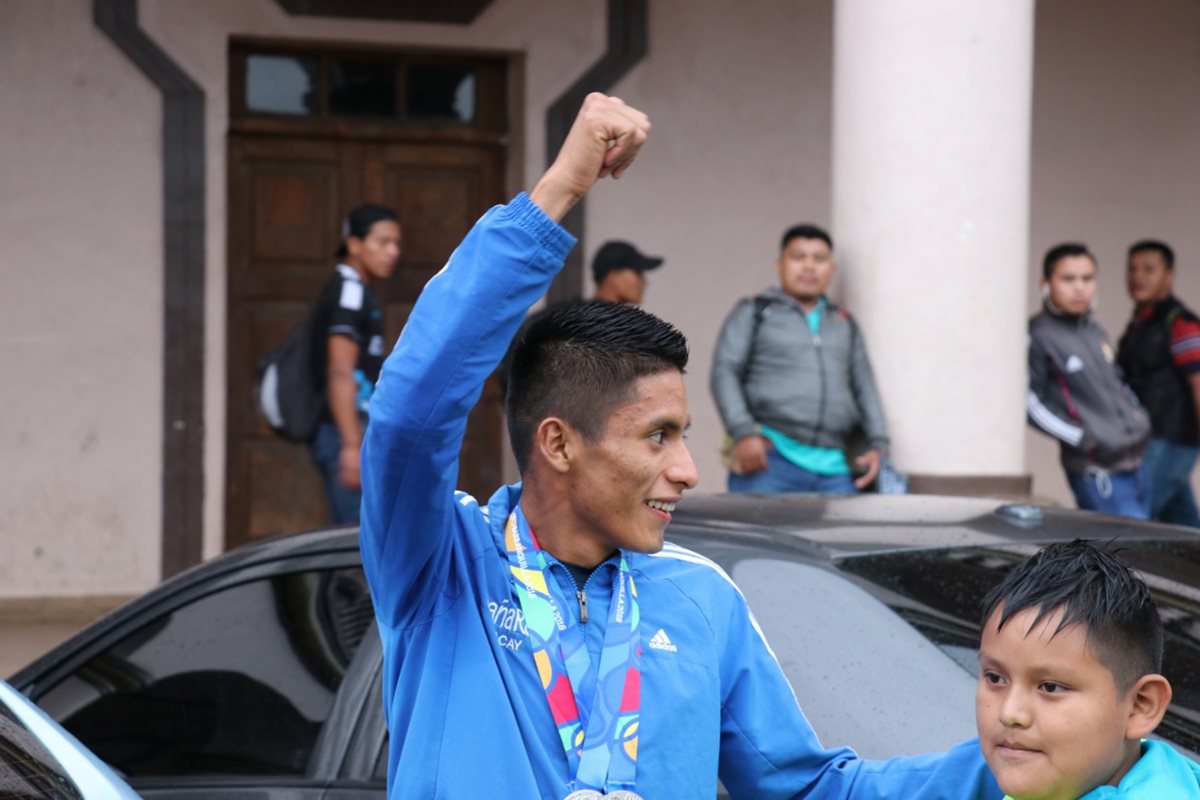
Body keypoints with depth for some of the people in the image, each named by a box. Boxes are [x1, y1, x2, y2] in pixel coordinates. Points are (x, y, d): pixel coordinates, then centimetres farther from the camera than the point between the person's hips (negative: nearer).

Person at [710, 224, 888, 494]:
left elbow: (865, 387, 23)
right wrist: (743, 433, -11)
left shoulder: (845, 324, 25)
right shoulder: (754, 312, 13)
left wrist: (878, 445, 8)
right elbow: (723, 373, 3)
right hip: (770, 460, -4)